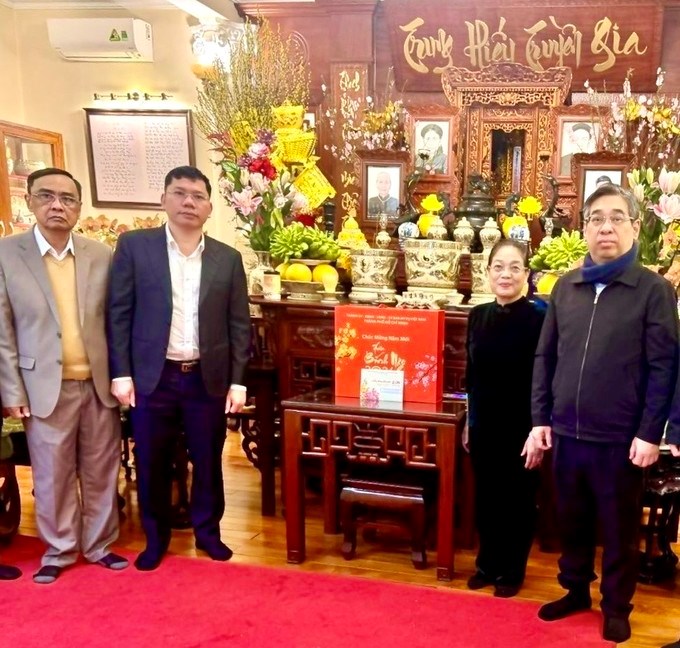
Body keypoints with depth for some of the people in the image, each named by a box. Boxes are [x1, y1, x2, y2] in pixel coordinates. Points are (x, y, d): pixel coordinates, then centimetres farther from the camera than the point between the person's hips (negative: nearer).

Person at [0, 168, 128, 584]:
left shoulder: (102, 255, 2)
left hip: (99, 384, 2)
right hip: (45, 386, -2)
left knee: (102, 473, 13)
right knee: (52, 476, 11)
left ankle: (99, 545, 31)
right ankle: (58, 551, 30)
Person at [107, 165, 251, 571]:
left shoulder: (228, 258, 4)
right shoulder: (134, 246, 0)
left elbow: (239, 324, 4)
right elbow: (119, 314, -1)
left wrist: (238, 381, -1)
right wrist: (121, 373, -6)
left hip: (208, 379, 1)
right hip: (152, 377, -1)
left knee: (208, 462, 12)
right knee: (152, 464, 10)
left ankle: (208, 532, 32)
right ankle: (156, 537, 31)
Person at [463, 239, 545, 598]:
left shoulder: (539, 319, -12)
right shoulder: (478, 316, 3)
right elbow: (472, 376, 9)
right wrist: (469, 422, 12)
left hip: (521, 428, -4)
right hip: (484, 426, 5)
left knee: (518, 502, 11)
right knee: (485, 499, 15)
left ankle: (512, 571, 28)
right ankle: (487, 563, 34)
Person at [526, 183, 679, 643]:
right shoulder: (566, 287, 6)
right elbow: (545, 357, 8)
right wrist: (540, 419, 4)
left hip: (622, 438, -4)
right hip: (567, 432, 4)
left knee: (619, 528, 12)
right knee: (571, 521, 18)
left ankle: (617, 606, 30)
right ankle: (576, 590, 37)